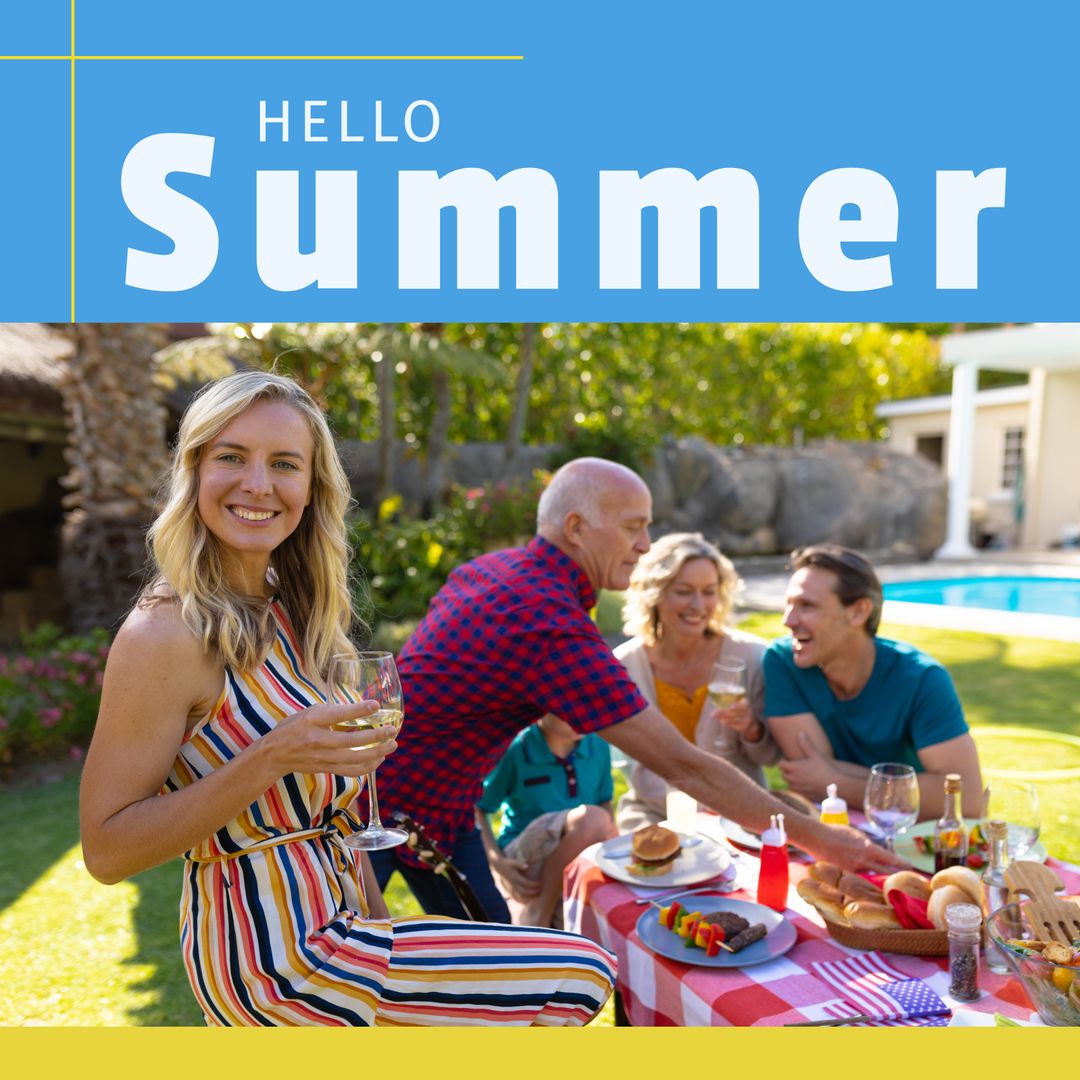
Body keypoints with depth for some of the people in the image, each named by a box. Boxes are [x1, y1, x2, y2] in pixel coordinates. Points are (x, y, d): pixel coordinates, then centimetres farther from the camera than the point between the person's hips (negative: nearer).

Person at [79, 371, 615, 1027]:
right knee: (585, 977, -10)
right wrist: (269, 759, -29)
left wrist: (377, 917, 9)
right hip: (270, 955, -8)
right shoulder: (164, 636, -20)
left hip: (326, 919, 8)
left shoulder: (285, 616, 5)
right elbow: (106, 851, -18)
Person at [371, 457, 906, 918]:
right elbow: (683, 766, -30)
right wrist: (818, 838, -21)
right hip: (384, 805, -9)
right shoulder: (555, 630, -33)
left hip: (441, 803, 9)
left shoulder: (497, 566, -4)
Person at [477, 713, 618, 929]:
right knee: (591, 818, -32)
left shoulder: (597, 745, -1)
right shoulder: (514, 751, -15)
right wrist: (496, 860, -19)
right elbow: (476, 812, -6)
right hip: (525, 863, -4)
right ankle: (537, 913, -15)